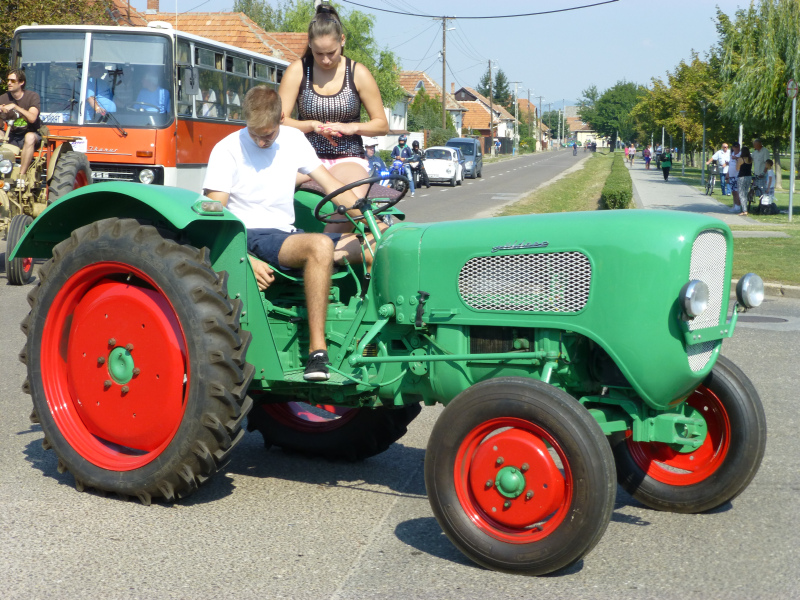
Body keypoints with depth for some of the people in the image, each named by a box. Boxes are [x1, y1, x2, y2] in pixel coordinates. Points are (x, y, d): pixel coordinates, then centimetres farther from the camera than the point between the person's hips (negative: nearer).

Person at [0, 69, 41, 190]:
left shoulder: (32, 96, -6)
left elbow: (32, 118, -23)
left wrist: (14, 106, -29)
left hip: (32, 133, -4)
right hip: (12, 137, 4)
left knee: (30, 137, -38)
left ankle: (22, 175, -37)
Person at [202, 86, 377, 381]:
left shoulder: (293, 140, 10)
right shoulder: (227, 150, -6)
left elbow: (331, 185, 10)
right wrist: (247, 260, -24)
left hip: (289, 234, 6)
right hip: (252, 236, -6)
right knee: (320, 245, -37)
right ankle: (317, 350, -35)